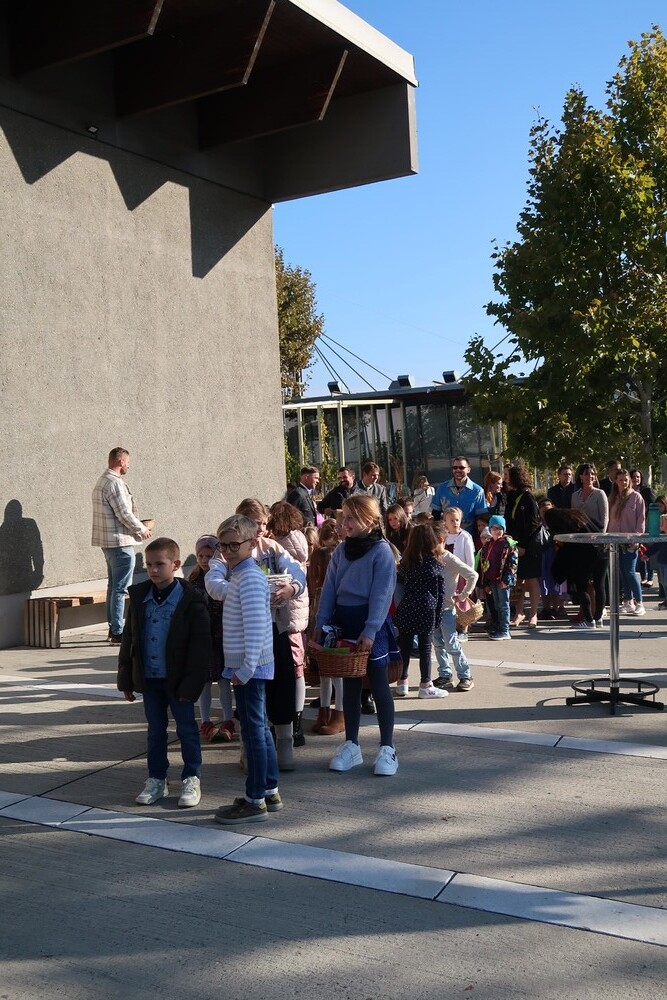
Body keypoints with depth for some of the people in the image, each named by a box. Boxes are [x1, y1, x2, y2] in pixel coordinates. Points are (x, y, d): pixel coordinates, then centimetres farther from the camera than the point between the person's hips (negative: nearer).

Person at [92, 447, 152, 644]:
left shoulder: (102, 481, 15)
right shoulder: (115, 483, -17)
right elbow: (124, 514, -19)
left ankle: (113, 628, 23)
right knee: (121, 588, -6)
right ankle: (117, 633, -3)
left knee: (113, 586, 16)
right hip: (120, 541, -10)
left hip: (107, 541, 10)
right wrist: (142, 530, -5)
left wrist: (137, 527, 17)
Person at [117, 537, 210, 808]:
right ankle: (157, 780, 26)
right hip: (149, 678, 4)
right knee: (155, 730, 14)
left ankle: (191, 780, 20)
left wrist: (191, 684, -14)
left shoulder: (190, 601, -13)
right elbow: (129, 640, 8)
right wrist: (126, 680, 6)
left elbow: (200, 646, -12)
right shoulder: (139, 597, 2)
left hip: (178, 680, -4)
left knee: (186, 730, 7)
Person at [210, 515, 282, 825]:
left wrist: (245, 668, -25)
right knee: (259, 729, 16)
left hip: (249, 667, -10)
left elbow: (255, 626, -25)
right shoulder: (237, 573, 12)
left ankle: (255, 801, 5)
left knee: (253, 731, -3)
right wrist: (219, 561, 18)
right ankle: (270, 792, 26)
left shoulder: (250, 578, -18)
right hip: (246, 667, 10)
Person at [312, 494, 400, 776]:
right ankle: (351, 745, 22)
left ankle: (387, 748, 9)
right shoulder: (341, 551, 8)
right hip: (343, 620, 6)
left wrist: (370, 631, -21)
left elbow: (381, 595, -15)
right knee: (349, 684, 12)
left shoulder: (381, 551, -11)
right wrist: (320, 624, 3)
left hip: (371, 623, -6)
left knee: (378, 686, 1)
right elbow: (329, 589, 9)